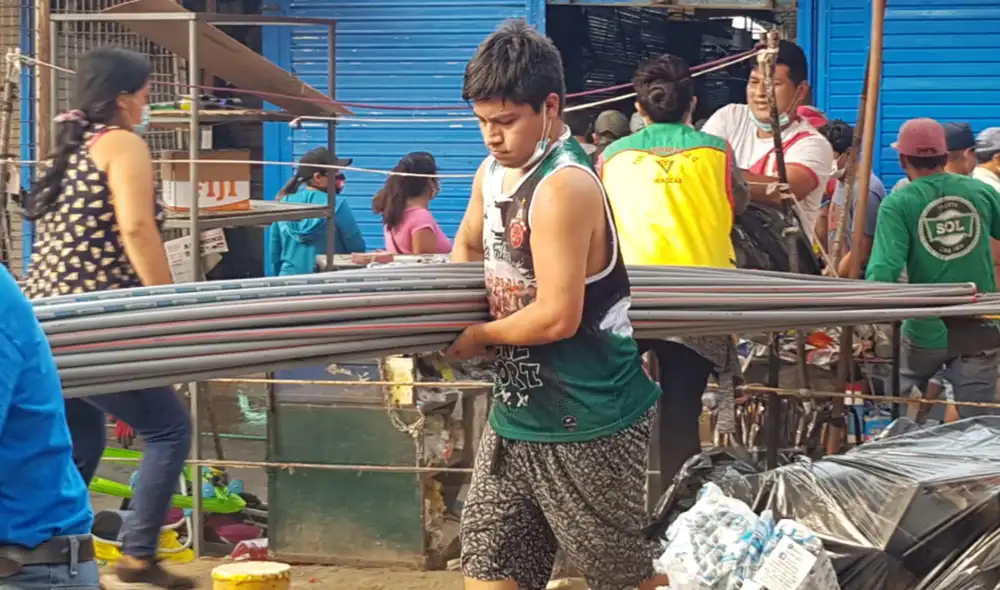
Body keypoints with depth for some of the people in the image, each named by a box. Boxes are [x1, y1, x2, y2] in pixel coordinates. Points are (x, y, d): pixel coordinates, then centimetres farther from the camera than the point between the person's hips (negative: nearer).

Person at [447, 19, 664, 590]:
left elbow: (557, 317, -25)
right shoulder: (494, 172, 7)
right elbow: (468, 246, 28)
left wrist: (479, 336, -9)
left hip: (588, 419, -9)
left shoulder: (563, 187, -22)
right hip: (520, 411, 9)